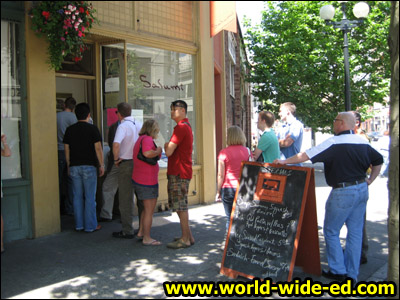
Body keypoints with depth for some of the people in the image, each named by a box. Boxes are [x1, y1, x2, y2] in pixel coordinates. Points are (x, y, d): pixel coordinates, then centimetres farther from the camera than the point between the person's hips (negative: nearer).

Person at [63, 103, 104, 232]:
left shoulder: (70, 129, 7)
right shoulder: (92, 129, -6)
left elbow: (67, 149, 10)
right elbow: (98, 148, -8)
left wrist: (69, 166, 18)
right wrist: (101, 165, -2)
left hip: (74, 167, 4)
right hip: (89, 166, -4)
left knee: (77, 196, 10)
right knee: (90, 197, 1)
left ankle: (79, 225, 15)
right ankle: (90, 226, 6)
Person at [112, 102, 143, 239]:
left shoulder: (123, 126, -13)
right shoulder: (140, 124, 7)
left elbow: (116, 144, -29)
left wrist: (116, 159, -14)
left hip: (126, 164, -6)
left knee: (126, 199, 3)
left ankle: (128, 231, 8)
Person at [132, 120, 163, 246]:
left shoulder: (140, 139, 16)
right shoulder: (147, 139, -16)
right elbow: (147, 153, -34)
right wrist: (158, 151, -20)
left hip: (138, 179, 10)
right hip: (147, 181, -10)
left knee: (146, 208, 22)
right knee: (149, 210, -1)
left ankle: (141, 232, 30)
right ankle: (146, 238, 7)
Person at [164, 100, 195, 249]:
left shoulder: (180, 127, -16)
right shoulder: (187, 126, 19)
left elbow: (169, 152, -19)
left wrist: (166, 146, 1)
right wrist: (169, 146, 5)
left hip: (179, 173, -10)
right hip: (180, 171, 10)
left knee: (181, 206, -5)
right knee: (180, 206, 16)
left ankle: (185, 239, 2)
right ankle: (188, 236, 23)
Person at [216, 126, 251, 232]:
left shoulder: (224, 153, -6)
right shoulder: (247, 151, 3)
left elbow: (220, 175, -5)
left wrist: (218, 191, 4)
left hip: (228, 188, -2)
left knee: (230, 218, 4)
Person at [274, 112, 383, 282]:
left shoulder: (334, 143, -14)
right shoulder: (363, 142, 8)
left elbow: (307, 156, -15)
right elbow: (378, 161, 17)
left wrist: (284, 161, -6)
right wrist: (370, 180, 19)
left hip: (343, 191, -7)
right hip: (362, 189, 7)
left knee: (331, 231, 7)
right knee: (355, 232, 12)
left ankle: (338, 271, 11)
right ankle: (352, 273, 19)